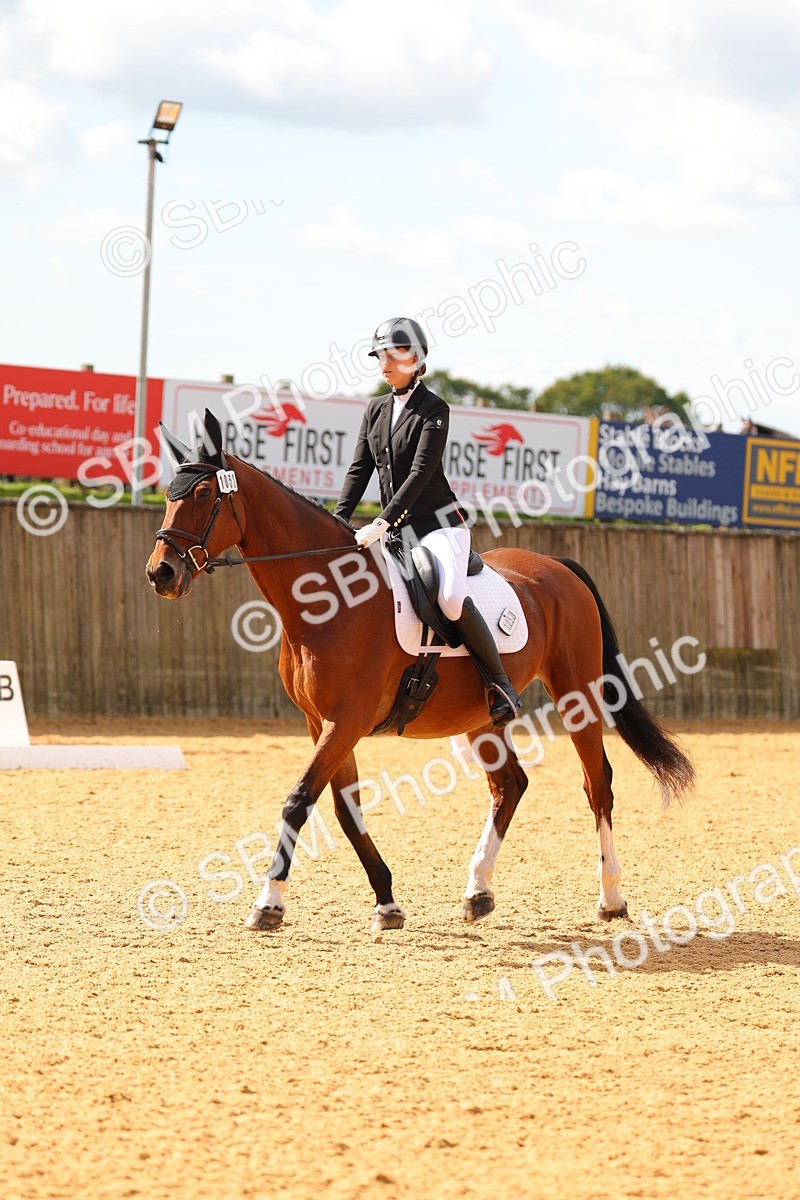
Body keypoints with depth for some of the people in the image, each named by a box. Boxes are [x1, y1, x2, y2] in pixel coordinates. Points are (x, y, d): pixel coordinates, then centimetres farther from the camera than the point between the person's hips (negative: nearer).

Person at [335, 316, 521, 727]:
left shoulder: (434, 410, -7)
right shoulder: (376, 410, 13)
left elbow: (420, 473, -16)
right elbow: (359, 469, 8)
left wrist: (381, 523, -25)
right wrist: (339, 520, -8)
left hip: (438, 523, -8)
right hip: (396, 530, 8)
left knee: (451, 597, -31)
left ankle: (499, 682, -17)